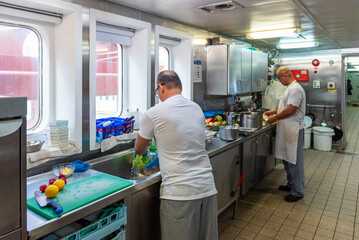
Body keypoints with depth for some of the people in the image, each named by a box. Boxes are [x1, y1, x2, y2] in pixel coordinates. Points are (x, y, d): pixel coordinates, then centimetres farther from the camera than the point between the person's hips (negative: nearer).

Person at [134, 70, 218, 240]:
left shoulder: (154, 114, -7)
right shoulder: (197, 108, 8)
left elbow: (139, 149, 8)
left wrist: (144, 153, 32)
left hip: (179, 192, -5)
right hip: (207, 187, 6)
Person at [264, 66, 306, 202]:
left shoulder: (295, 89, -17)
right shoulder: (290, 88, 16)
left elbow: (290, 110, -23)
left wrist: (275, 118, -13)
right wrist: (273, 112, 16)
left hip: (293, 130, -10)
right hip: (286, 130, 11)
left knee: (294, 161, -2)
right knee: (287, 159, 18)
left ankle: (297, 191, 9)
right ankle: (291, 185, 32)